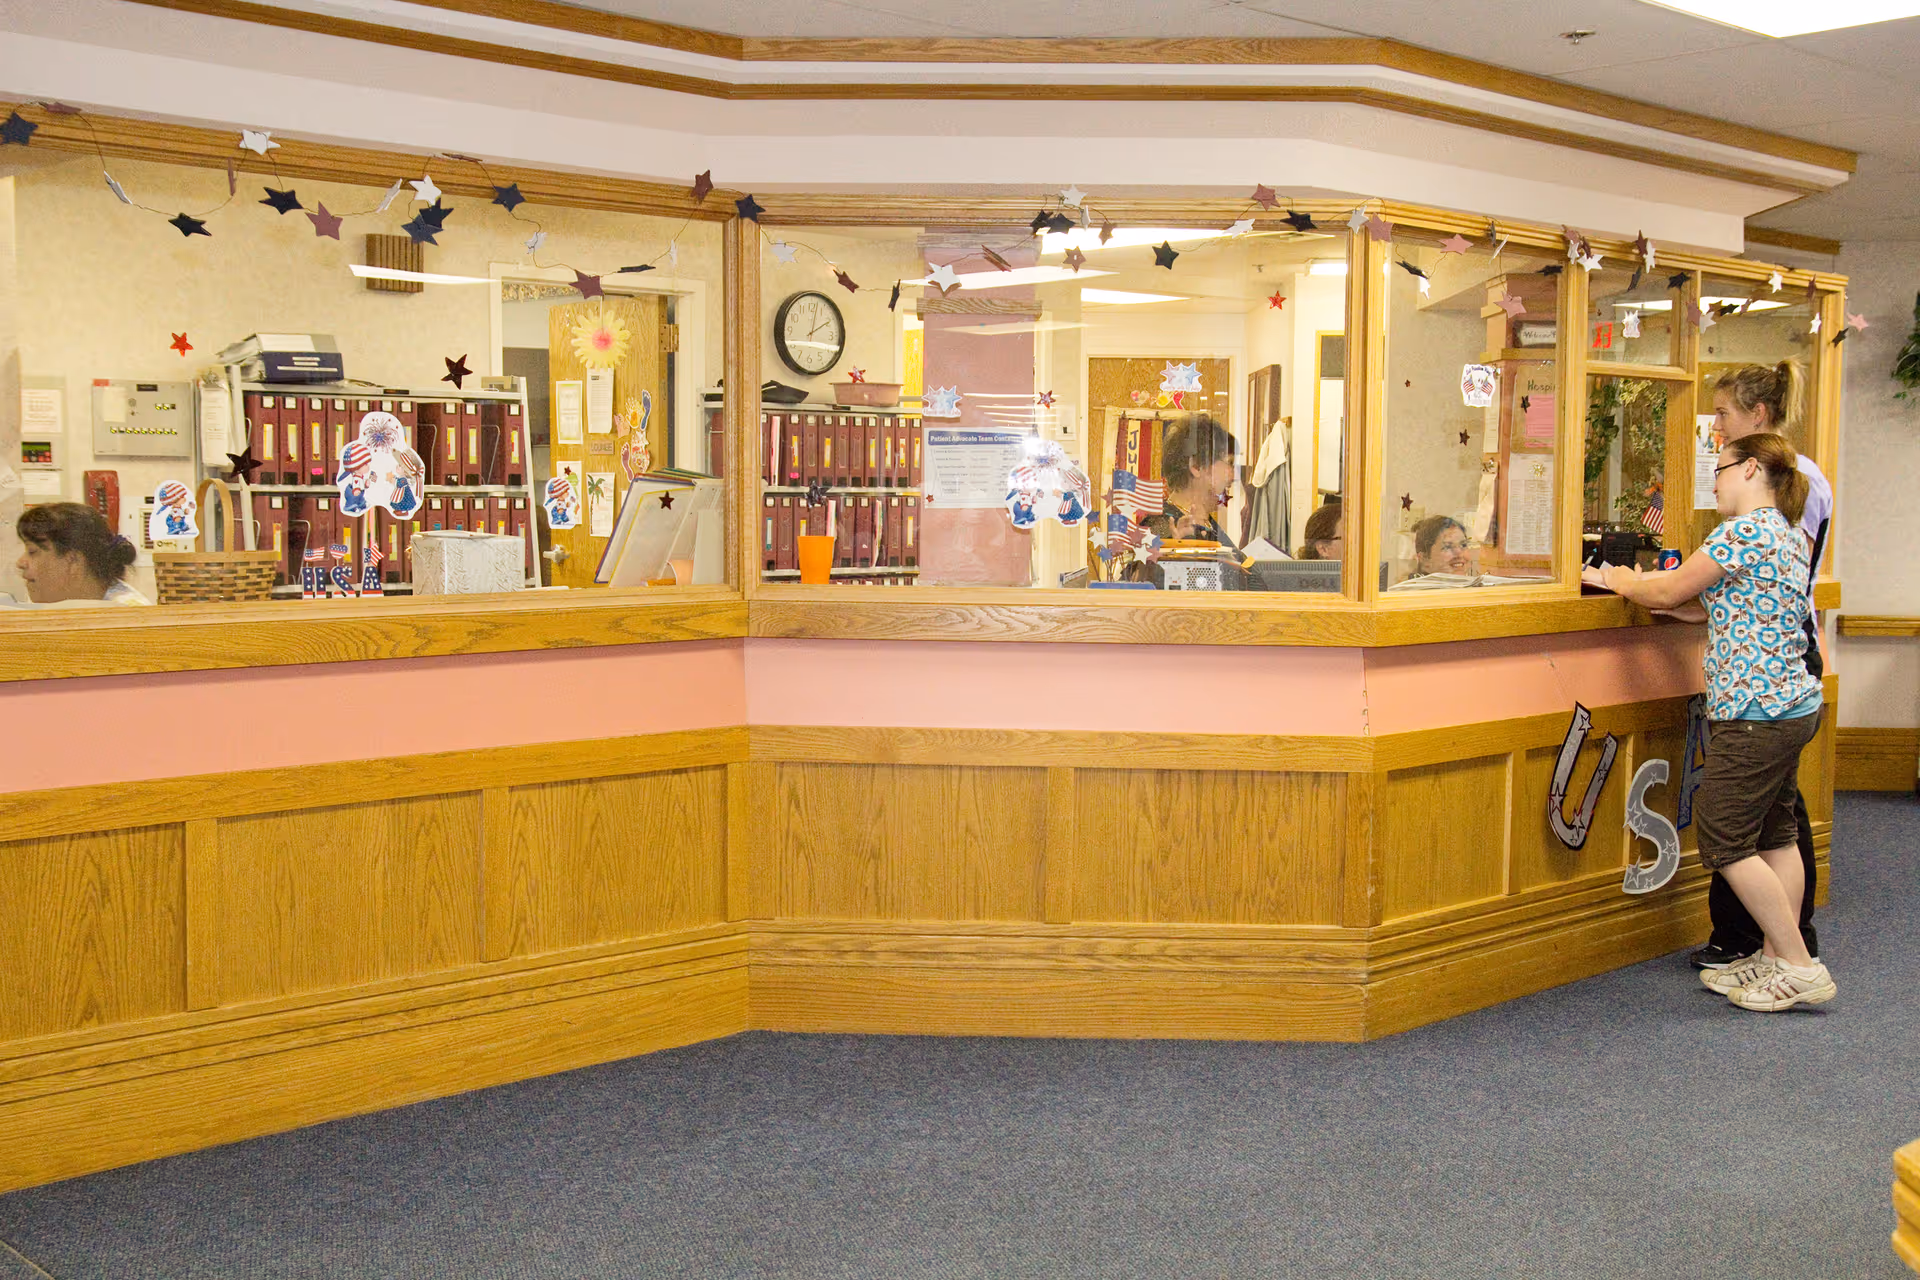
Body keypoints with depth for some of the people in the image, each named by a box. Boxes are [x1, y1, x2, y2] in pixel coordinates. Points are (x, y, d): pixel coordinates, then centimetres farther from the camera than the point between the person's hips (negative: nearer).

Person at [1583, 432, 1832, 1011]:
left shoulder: (1746, 530, -15)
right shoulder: (1785, 533, 16)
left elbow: (1670, 591, -10)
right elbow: (1718, 606, 17)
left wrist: (1619, 581, 8)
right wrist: (1638, 584, 17)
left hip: (1756, 711, -10)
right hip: (1792, 703, 10)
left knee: (1724, 840, -4)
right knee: (1774, 834, 14)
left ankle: (1799, 966, -1)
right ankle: (1775, 958, 20)